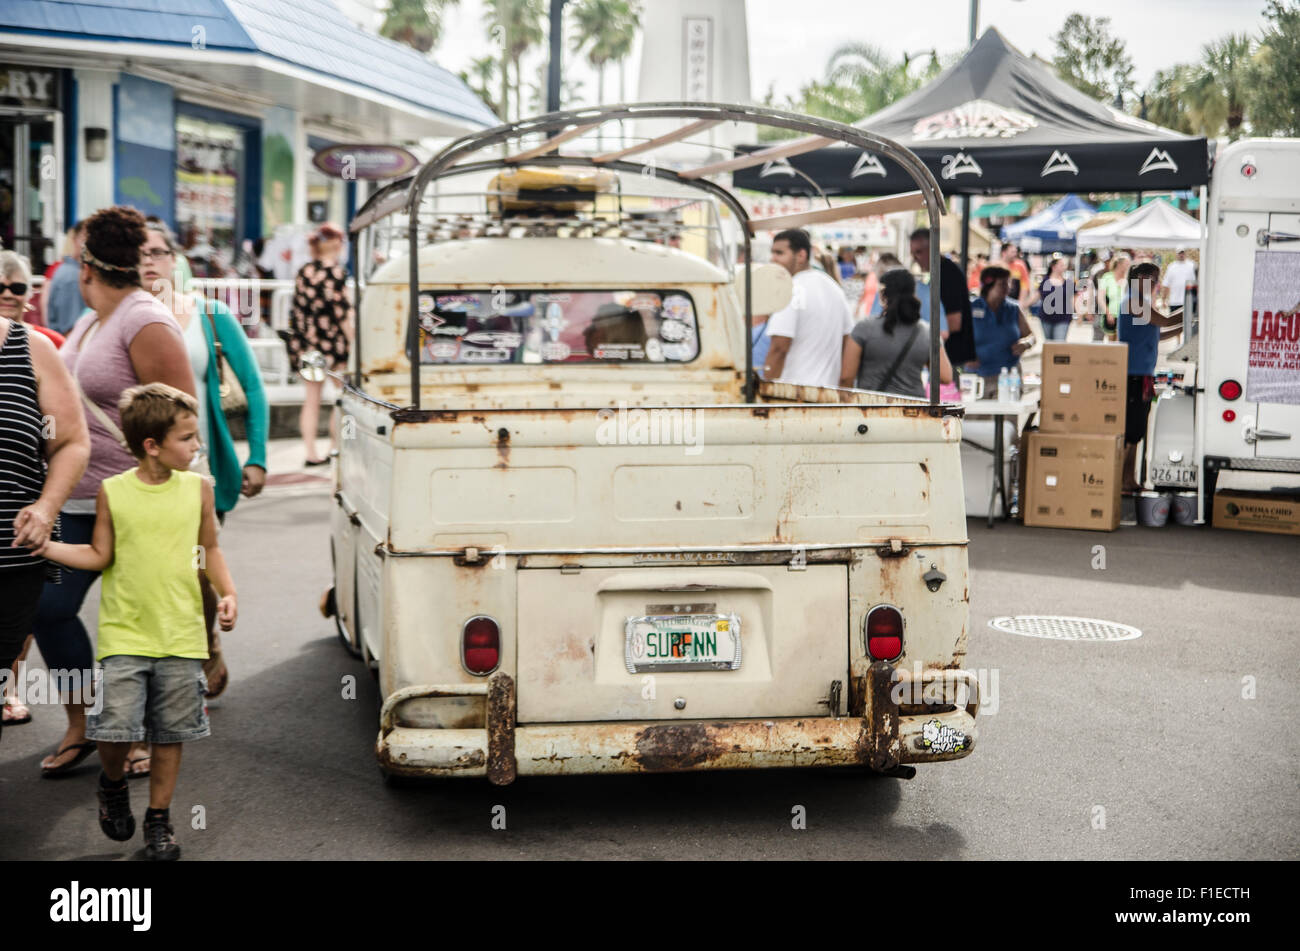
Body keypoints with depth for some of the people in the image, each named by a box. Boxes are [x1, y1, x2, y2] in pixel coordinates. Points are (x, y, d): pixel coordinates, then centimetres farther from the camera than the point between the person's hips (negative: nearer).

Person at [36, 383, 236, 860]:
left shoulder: (198, 488, 3)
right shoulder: (113, 492, -2)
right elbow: (100, 555, 6)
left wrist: (227, 592, 0)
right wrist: (46, 547, -5)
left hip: (182, 635, 2)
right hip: (124, 635, -2)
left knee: (170, 733, 7)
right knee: (115, 727, -10)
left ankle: (158, 819, 25)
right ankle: (113, 784, 24)